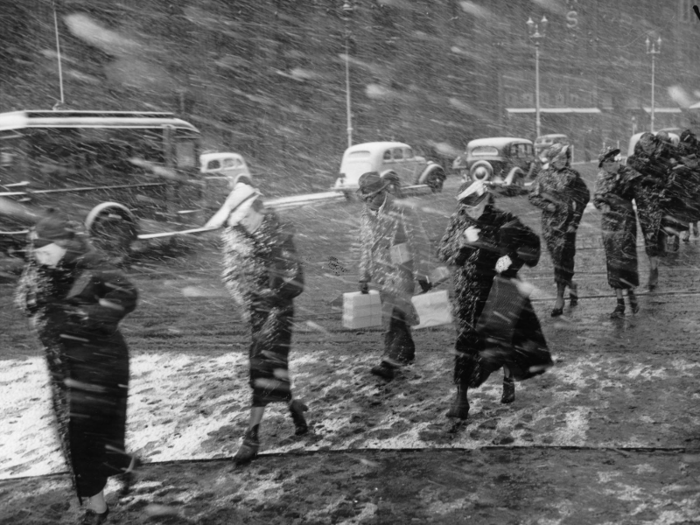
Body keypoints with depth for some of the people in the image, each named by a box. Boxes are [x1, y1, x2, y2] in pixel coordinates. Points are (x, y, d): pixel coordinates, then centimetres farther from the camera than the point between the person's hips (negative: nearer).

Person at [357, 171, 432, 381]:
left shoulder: (402, 213, -12)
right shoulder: (366, 215, 8)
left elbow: (419, 243, -10)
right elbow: (365, 247, 17)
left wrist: (421, 275, -12)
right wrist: (364, 276, 17)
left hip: (401, 272, -6)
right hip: (381, 275, 7)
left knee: (393, 316, -14)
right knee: (396, 317, 15)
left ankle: (390, 362, -14)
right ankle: (407, 353, 33)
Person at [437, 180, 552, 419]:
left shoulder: (503, 220, -9)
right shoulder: (457, 221, -1)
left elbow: (532, 241, -4)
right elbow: (442, 253, -2)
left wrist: (512, 257, -20)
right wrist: (462, 241, -20)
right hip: (469, 292, 1)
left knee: (507, 337, 10)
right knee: (467, 339, -5)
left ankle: (509, 379, 38)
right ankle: (461, 396, 0)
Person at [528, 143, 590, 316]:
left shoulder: (572, 176, -1)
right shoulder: (543, 175, 6)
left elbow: (584, 196, 4)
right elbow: (533, 195, 7)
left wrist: (575, 219, -3)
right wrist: (547, 205, -10)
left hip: (567, 222, -3)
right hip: (549, 222, 3)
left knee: (563, 259, -6)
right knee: (556, 258, 10)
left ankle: (560, 299, -3)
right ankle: (571, 286, 34)